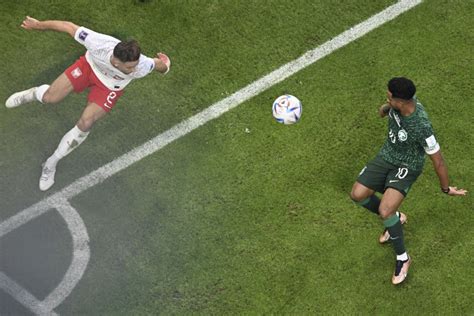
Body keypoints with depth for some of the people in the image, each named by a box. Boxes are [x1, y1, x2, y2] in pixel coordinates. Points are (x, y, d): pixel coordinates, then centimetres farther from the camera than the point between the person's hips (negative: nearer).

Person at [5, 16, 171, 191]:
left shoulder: (141, 67, -40)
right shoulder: (99, 43, -43)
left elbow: (159, 64, -12)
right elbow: (69, 26, -25)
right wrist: (38, 25, -14)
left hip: (109, 87, 0)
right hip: (90, 65, 1)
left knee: (85, 123, -11)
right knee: (49, 98, -3)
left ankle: (51, 163, 12)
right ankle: (31, 94, 40)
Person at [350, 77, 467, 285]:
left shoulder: (422, 127, -37)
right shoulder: (401, 101, -22)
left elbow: (438, 160, -23)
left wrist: (446, 188, -13)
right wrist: (385, 109, 20)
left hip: (407, 167, -7)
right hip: (386, 157, 7)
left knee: (384, 211, -23)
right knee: (357, 195, 1)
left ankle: (402, 258, 2)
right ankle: (395, 218, 29)